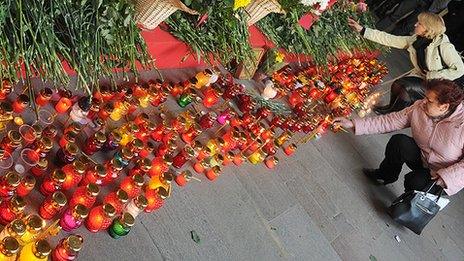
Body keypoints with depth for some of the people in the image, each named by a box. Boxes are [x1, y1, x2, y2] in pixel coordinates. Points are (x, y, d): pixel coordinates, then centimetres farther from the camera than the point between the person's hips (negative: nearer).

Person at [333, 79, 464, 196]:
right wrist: (353, 124, -18)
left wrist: (444, 177, -32)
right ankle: (385, 175, 6)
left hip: (448, 176, -4)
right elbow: (390, 121, -12)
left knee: (416, 182, -33)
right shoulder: (420, 107, -16)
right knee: (398, 141, -23)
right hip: (422, 158, 5)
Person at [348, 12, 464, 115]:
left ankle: (392, 110, 4)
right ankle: (391, 107, 14)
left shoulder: (444, 46, -25)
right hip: (422, 76, 6)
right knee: (397, 84, -17)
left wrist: (432, 76, -23)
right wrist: (362, 30, -14)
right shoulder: (415, 41, -8)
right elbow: (389, 39, -9)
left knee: (407, 87, -25)